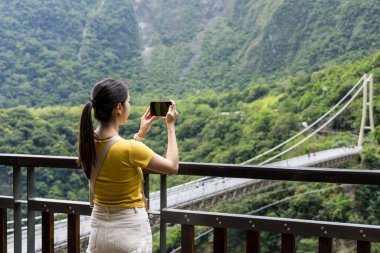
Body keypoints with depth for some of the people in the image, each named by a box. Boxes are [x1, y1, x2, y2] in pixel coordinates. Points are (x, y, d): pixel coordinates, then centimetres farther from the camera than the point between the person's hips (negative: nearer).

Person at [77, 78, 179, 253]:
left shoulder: (87, 142, -5)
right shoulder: (130, 148, -24)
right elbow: (172, 167, -9)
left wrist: (142, 132, 14)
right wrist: (170, 126, 0)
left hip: (99, 226, 6)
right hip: (130, 228, -6)